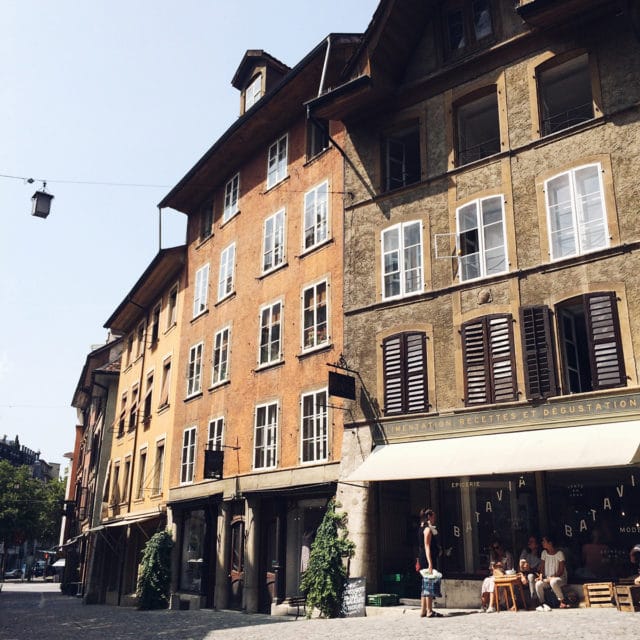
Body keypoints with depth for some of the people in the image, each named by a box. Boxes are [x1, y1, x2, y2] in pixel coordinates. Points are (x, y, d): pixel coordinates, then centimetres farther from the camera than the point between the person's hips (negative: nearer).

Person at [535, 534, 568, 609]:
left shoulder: (559, 553, -10)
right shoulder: (544, 553, 6)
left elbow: (561, 571, -11)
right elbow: (542, 567, 6)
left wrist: (552, 578, -21)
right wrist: (541, 575, -14)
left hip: (560, 578, -4)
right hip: (547, 579, 4)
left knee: (553, 582, -39)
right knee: (538, 584, -27)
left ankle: (562, 601, -19)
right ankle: (541, 603, -10)